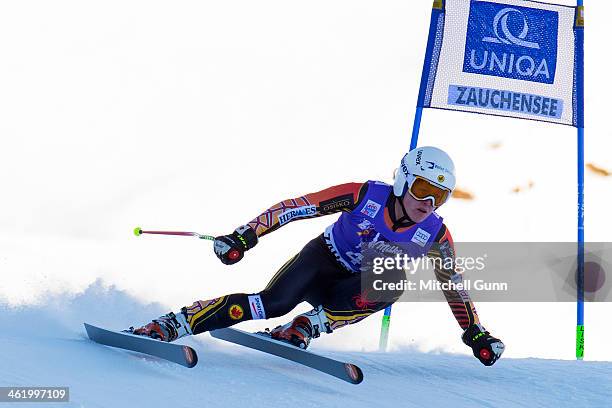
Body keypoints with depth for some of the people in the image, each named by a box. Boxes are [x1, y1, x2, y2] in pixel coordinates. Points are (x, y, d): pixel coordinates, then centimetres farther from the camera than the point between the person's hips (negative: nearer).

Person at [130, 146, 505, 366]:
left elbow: (454, 286, 4)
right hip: (322, 261, -2)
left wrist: (477, 335, 3)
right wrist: (245, 236, -23)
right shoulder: (365, 195, -19)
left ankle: (305, 328, -27)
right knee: (274, 302, -31)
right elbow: (297, 206, -17)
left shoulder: (436, 237, -12)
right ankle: (166, 327, -30)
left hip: (356, 291, 3)